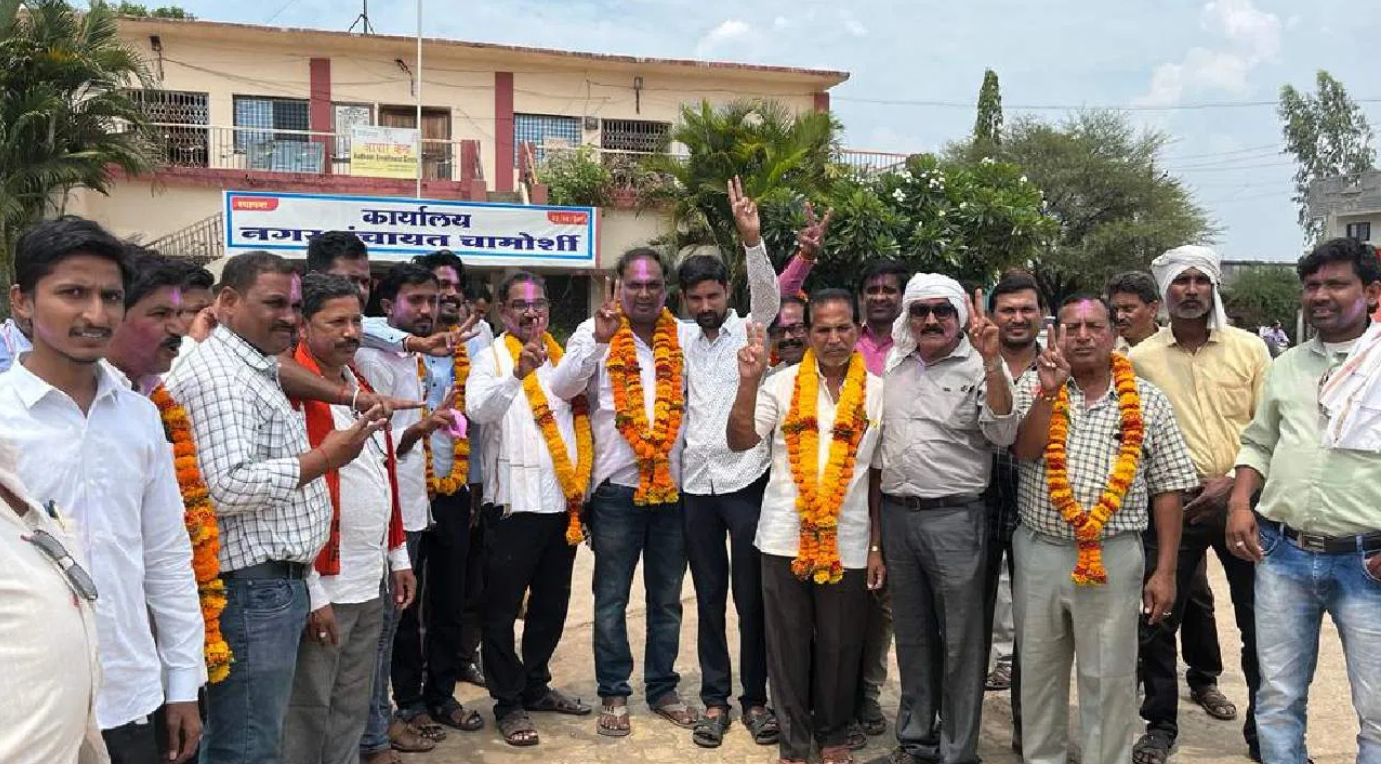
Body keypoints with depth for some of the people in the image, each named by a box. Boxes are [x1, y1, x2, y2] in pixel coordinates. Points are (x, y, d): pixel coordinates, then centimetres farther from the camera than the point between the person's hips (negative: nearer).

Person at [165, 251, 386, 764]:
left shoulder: (255, 370, 19)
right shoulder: (217, 375, -16)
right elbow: (228, 485, -25)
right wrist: (323, 459, -17)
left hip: (276, 581, 11)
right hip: (252, 587, -11)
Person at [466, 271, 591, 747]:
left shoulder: (562, 360, 13)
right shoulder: (491, 360, -3)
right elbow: (478, 410, -23)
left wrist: (583, 490, 8)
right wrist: (517, 374, -40)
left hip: (562, 502, 6)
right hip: (513, 504, -5)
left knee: (552, 603, 15)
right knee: (503, 608, 2)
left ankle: (535, 687, 31)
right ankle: (508, 703, 14)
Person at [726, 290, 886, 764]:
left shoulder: (878, 392, 2)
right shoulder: (782, 385, 0)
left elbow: (880, 474, 5)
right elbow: (739, 441, -8)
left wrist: (877, 547, 3)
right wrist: (749, 381, -20)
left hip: (848, 543, 0)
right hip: (785, 538, 0)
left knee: (839, 647, 12)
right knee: (788, 645, 9)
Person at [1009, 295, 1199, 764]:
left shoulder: (1146, 401, 3)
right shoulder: (1034, 386, 5)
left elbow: (1168, 488, 3)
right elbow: (1024, 451, -10)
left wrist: (1165, 571, -1)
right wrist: (1050, 391, -19)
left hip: (1113, 557, -1)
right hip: (1038, 551, 2)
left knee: (1108, 679, 5)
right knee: (1039, 671, 14)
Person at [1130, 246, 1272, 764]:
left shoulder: (1249, 348, 3)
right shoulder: (1140, 358, 2)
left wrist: (1233, 482, -11)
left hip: (1240, 501, 0)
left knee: (1258, 620, 9)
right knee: (1158, 619, 5)